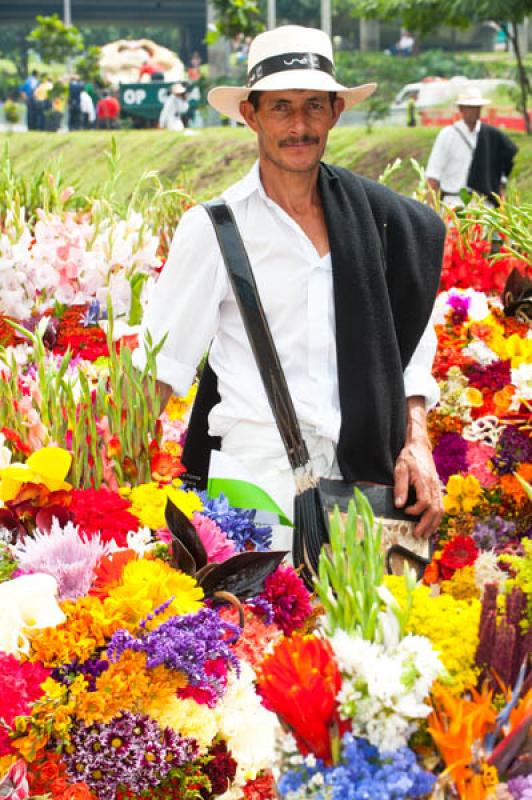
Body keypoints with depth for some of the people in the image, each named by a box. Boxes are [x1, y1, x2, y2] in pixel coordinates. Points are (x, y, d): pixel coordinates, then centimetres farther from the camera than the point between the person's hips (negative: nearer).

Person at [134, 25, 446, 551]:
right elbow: (161, 366, -2)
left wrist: (415, 445, 3)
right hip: (262, 466, -3)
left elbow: (409, 341, 14)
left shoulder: (376, 216, 8)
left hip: (364, 470, 3)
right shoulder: (214, 227, -2)